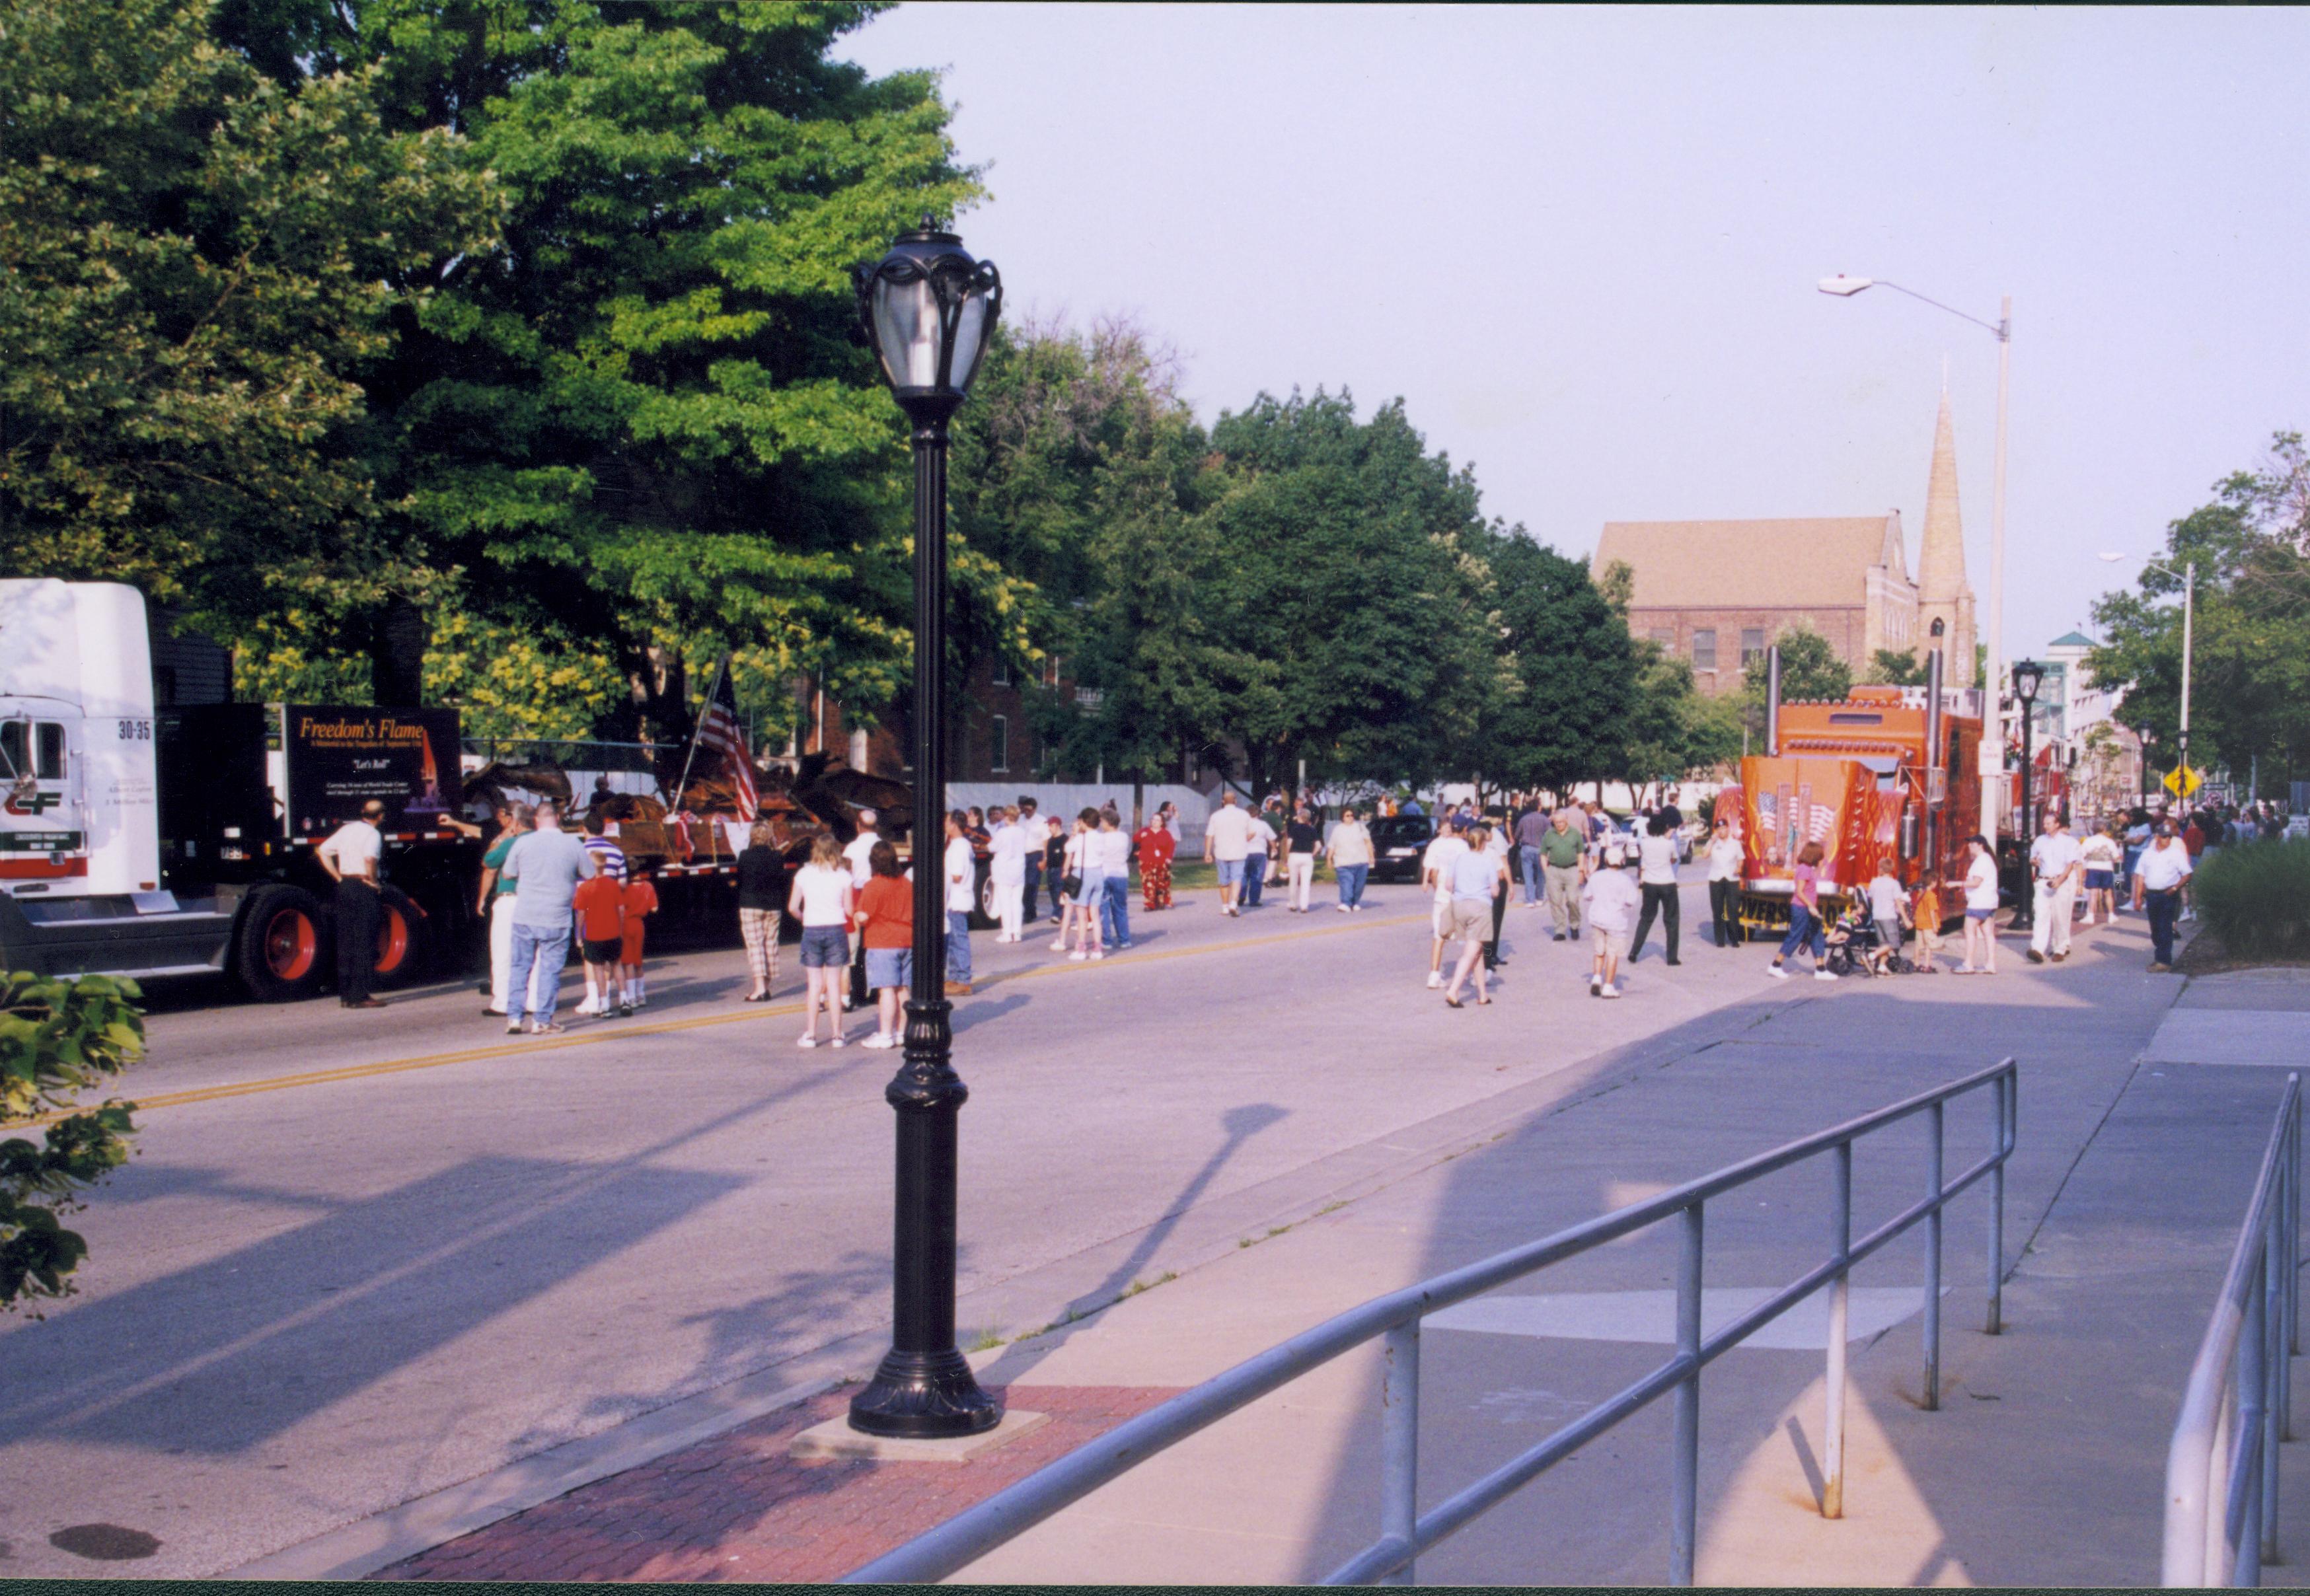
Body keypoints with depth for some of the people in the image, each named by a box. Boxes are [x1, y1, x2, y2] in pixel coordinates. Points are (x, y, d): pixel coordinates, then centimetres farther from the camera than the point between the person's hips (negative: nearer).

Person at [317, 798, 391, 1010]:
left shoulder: (347, 829, 14)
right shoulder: (372, 834, -9)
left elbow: (322, 851, 14)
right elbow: (370, 859, -27)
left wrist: (338, 877, 12)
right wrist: (373, 880, -11)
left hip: (344, 887, 8)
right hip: (364, 889, -8)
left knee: (345, 941, 12)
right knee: (364, 942, -4)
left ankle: (345, 993, 15)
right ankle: (359, 995, -6)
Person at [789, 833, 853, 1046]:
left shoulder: (804, 874, -1)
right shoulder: (843, 876, -4)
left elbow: (792, 907, -2)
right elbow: (849, 910, -3)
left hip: (812, 931, 0)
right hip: (836, 930, 0)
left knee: (814, 984, 6)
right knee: (834, 984, 5)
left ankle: (810, 1035, 7)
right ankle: (837, 1034, 7)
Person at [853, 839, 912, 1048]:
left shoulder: (873, 886, -12)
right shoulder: (906, 883, 8)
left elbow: (863, 916, -15)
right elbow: (915, 912, 15)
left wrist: (856, 919, 7)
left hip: (882, 944, -7)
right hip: (906, 942, 7)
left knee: (886, 990, -6)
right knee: (902, 989, 11)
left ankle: (885, 1034, -5)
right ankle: (902, 1031, 17)